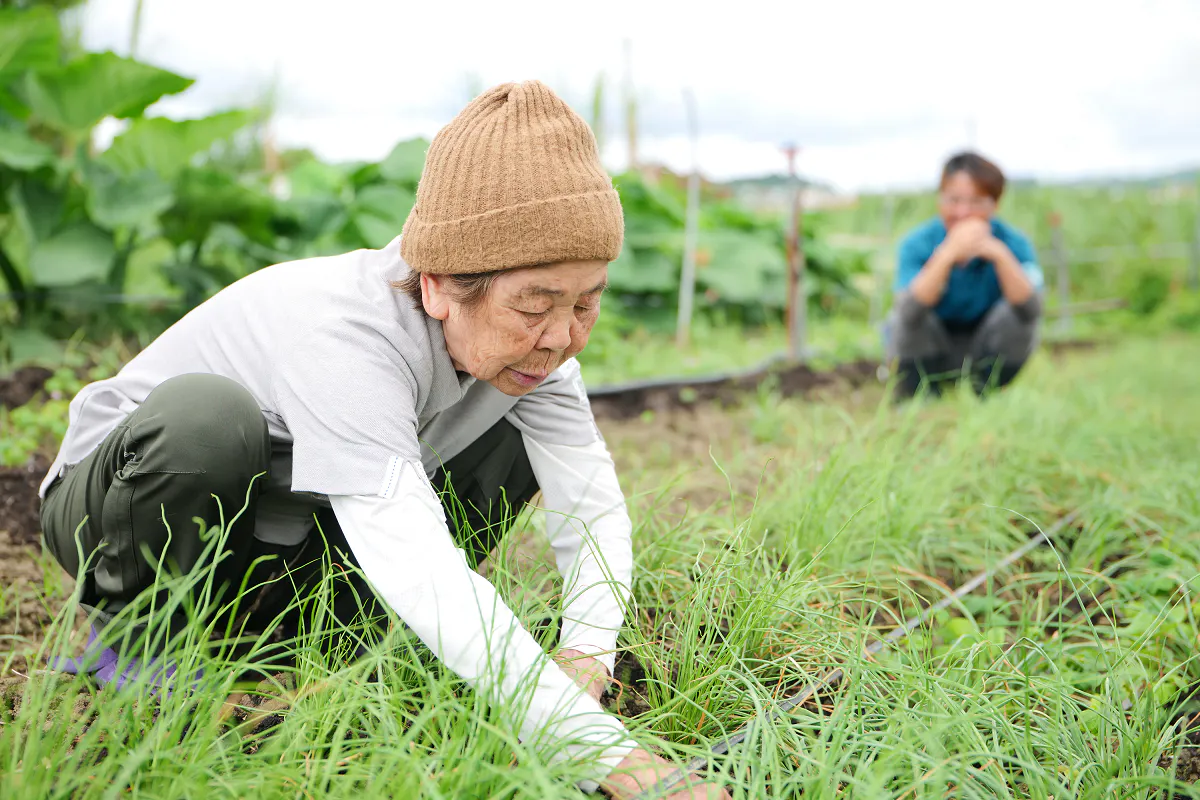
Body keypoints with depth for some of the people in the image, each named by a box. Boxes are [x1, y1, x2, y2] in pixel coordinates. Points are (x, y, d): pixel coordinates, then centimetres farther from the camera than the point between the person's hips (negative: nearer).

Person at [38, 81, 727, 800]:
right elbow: (423, 576, -48)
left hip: (292, 543, 6)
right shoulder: (342, 337, -38)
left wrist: (586, 654, -34)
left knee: (521, 430, -7)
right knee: (207, 414, -39)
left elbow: (594, 507, -15)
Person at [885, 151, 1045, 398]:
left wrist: (1000, 255, -42)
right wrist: (948, 253, -47)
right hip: (930, 356, -1)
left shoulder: (1013, 243, -15)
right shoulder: (917, 245, -19)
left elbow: (1031, 310, -30)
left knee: (1013, 315, -25)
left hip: (985, 357, 1)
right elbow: (908, 311, -37)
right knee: (904, 320, -29)